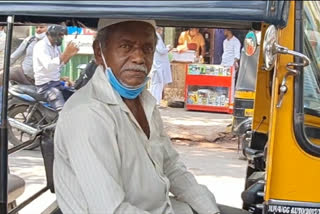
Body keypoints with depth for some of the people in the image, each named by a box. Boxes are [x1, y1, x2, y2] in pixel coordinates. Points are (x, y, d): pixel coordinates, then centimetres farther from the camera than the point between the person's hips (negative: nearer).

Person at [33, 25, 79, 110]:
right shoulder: (41, 46, -16)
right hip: (45, 85, -9)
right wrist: (65, 53, -32)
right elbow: (49, 66, -31)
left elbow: (60, 64, 20)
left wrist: (70, 54, 4)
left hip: (56, 83, 9)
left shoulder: (55, 46, 12)